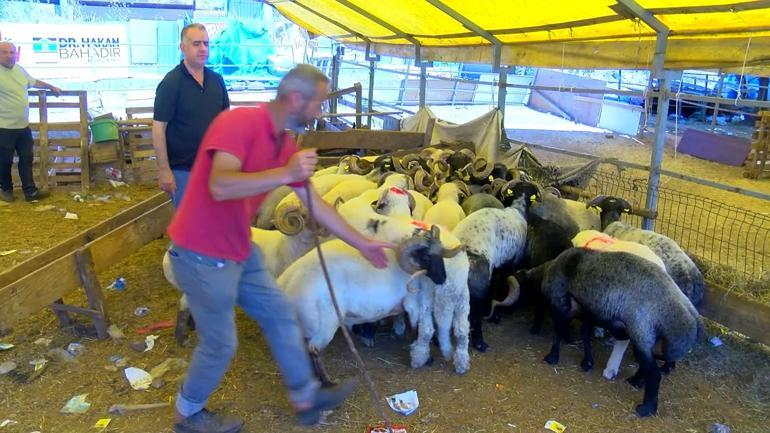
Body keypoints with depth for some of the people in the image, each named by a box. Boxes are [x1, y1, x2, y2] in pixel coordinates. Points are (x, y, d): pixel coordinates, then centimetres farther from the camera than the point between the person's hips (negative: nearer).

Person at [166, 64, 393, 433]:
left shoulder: (286, 145, 4)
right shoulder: (238, 122, -22)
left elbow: (316, 205, 11)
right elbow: (219, 186, -36)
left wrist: (361, 243, 14)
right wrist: (286, 173, -38)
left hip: (240, 251, 9)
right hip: (202, 254, -9)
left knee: (281, 317, 14)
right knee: (220, 345, 5)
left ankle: (306, 398, 31)